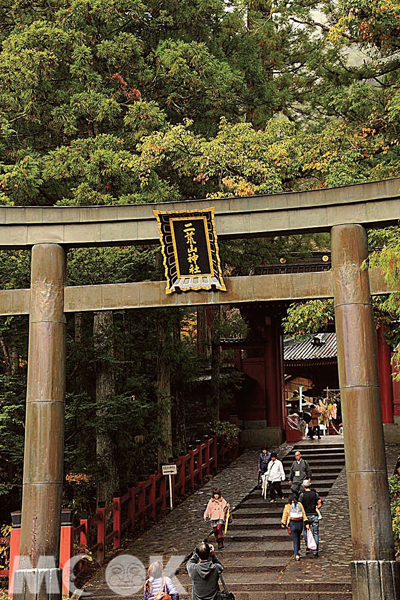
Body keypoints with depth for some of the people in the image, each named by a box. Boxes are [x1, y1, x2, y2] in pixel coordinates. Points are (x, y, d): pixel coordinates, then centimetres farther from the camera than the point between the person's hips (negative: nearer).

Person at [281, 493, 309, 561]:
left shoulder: (287, 506, -2)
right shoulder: (299, 504, 4)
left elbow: (285, 515, 4)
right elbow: (304, 514, 2)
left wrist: (283, 524, 16)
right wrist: (306, 523, 3)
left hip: (292, 524, -2)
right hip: (300, 523, 2)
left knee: (295, 540, 1)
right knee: (298, 537, 23)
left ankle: (296, 555, -10)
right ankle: (298, 551, 26)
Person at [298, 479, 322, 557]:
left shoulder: (302, 494, -5)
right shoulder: (315, 493, 1)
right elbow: (319, 504, -1)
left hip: (306, 515, -1)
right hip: (314, 515, 1)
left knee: (305, 531, 18)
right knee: (315, 533, 5)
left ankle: (308, 547, 13)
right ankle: (315, 550, 2)